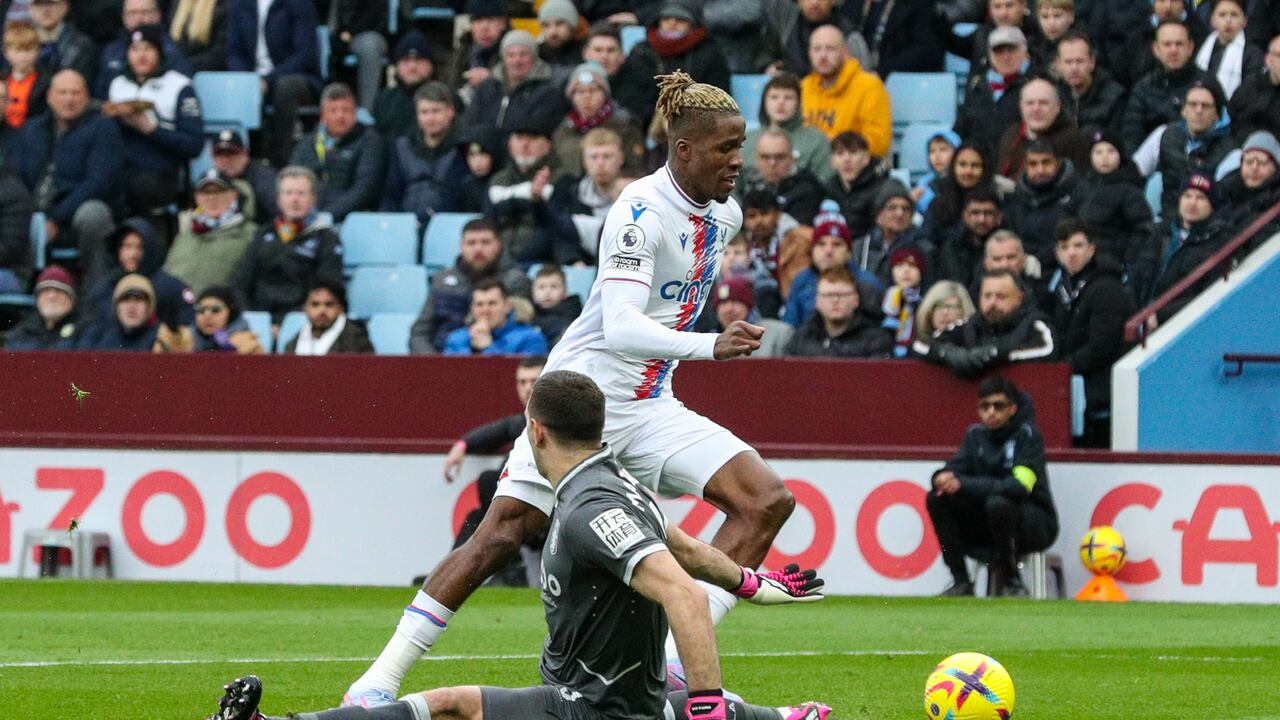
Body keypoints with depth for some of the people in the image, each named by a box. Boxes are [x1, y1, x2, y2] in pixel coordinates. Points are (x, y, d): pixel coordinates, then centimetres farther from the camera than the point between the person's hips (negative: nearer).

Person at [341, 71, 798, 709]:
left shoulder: (725, 214, 6)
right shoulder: (641, 209, -18)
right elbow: (622, 327, -30)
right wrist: (710, 345, -40)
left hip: (650, 408, 7)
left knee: (768, 500, -10)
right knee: (503, 530, -14)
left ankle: (677, 662, -14)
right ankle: (379, 679, -8)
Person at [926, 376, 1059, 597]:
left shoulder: (1027, 435, -14)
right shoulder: (976, 434, 4)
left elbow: (1019, 487, -26)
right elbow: (952, 470, 1)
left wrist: (963, 484, -30)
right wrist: (943, 479, -26)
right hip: (987, 526, 6)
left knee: (997, 503, -36)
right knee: (937, 499, -13)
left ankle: (1010, 582, -17)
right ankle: (961, 583, -11)